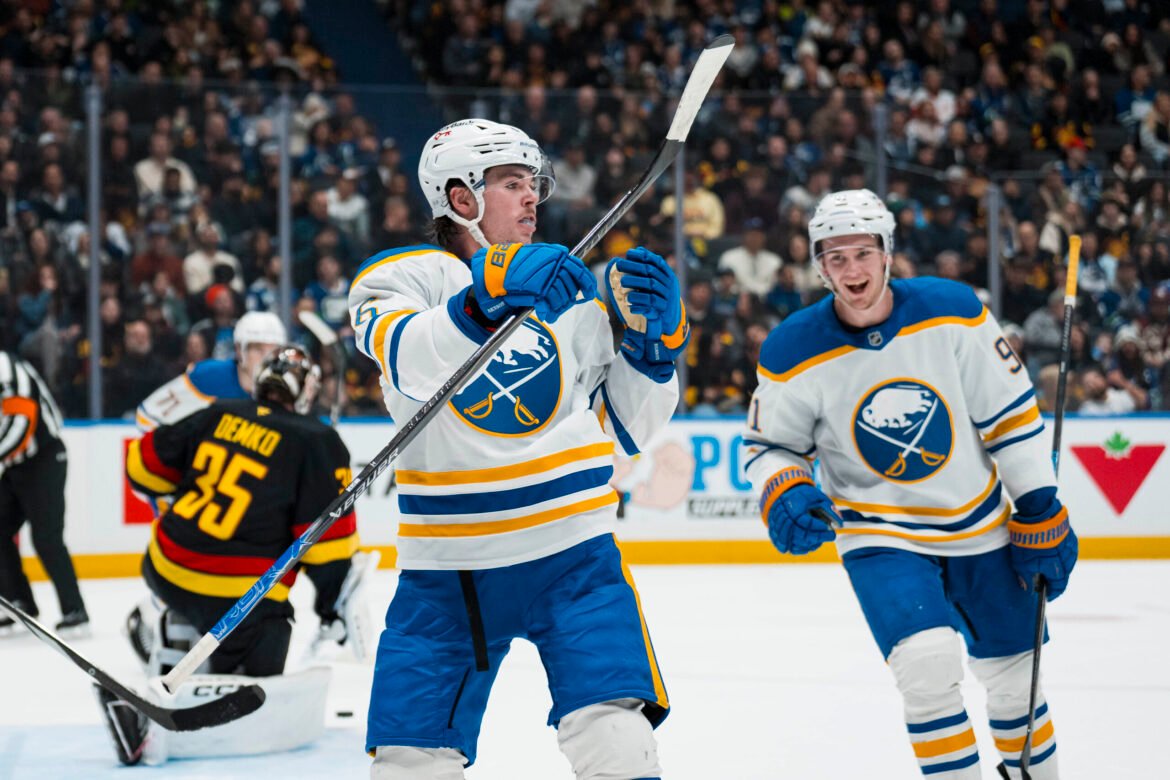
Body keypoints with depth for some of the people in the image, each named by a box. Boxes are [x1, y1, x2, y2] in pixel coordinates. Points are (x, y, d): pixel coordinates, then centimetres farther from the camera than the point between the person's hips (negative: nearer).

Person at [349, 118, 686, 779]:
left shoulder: (575, 289, 13)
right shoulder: (399, 276, 2)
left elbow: (625, 427, 16)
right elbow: (408, 361, -22)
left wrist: (655, 340, -1)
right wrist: (489, 297, -37)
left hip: (571, 551, 1)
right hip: (447, 564, -1)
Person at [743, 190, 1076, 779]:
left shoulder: (952, 312, -13)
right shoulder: (794, 354, -14)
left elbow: (1011, 415, -6)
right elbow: (768, 444, 0)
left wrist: (1041, 517, -5)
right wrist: (784, 496, -21)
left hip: (981, 526, 2)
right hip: (880, 537, -2)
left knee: (1013, 674, 13)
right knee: (928, 660, -25)